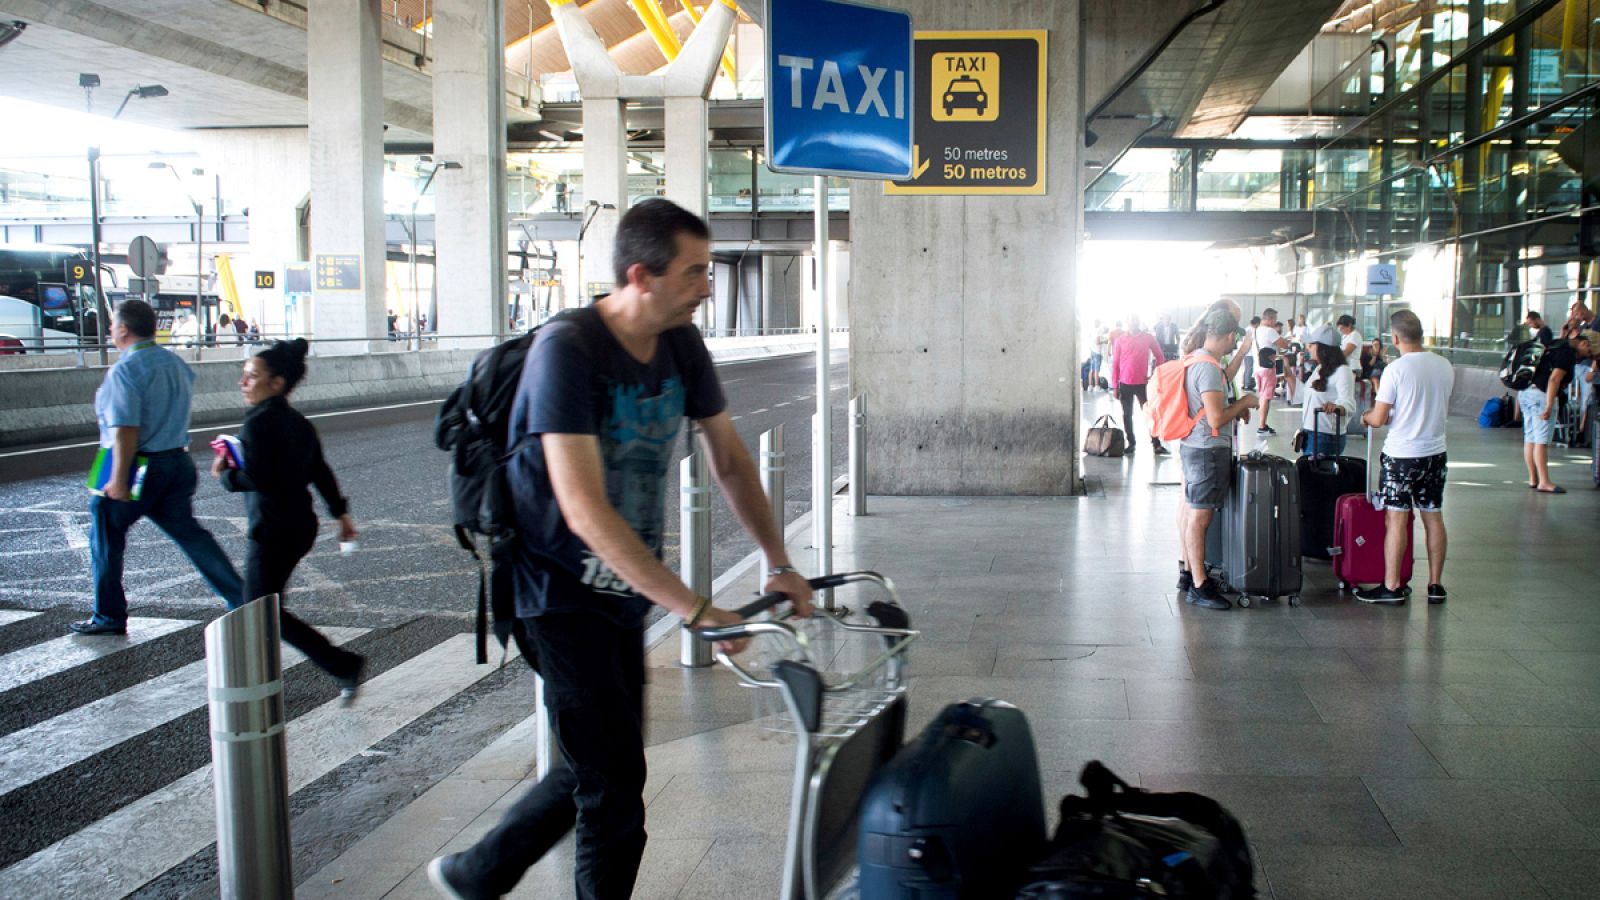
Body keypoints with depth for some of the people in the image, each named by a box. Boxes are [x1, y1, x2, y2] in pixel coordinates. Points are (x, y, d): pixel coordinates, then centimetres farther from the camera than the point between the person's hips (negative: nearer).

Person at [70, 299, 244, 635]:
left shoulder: (125, 370, -16)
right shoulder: (176, 363, 10)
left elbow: (125, 429, -23)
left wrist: (118, 479, -22)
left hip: (138, 467, -7)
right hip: (177, 461, 7)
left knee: (105, 536, 10)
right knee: (188, 532, 9)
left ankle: (109, 616, 17)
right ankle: (241, 599, 1)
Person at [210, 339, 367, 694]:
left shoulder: (257, 423, -16)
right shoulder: (297, 421, 10)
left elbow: (258, 479, -25)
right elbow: (320, 471, 15)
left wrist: (224, 474, -7)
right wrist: (341, 513, 21)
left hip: (273, 529, -9)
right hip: (301, 524, 9)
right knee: (255, 604, 18)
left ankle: (344, 665, -8)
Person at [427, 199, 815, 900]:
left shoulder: (682, 344, 0)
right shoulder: (568, 349, -23)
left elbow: (729, 460, 11)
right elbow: (585, 510, -30)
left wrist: (779, 564, 4)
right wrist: (695, 610, -32)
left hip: (623, 591, 8)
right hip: (563, 596, -8)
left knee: (596, 770, 18)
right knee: (615, 784, -3)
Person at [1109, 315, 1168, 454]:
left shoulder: (1148, 337, 0)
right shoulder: (1121, 340, 0)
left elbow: (1160, 357, 8)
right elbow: (1115, 364, 2)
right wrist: (1115, 386, -1)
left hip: (1143, 383, -1)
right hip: (1125, 384, 1)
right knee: (1127, 414, 7)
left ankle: (1156, 444, 2)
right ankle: (1131, 442, 17)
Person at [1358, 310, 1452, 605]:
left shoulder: (1396, 369, -16)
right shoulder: (1445, 366, 2)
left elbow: (1378, 419, -14)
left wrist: (1366, 416, 9)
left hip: (1402, 454, -6)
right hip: (1435, 452, 6)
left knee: (1396, 519, 0)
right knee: (1433, 517, 12)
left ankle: (1392, 587, 5)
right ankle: (1435, 585, 19)